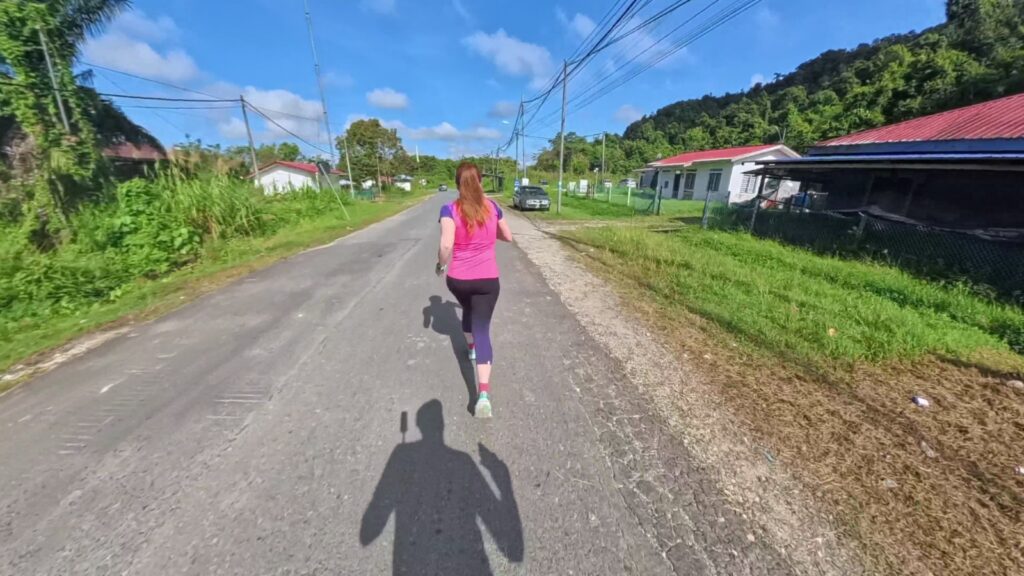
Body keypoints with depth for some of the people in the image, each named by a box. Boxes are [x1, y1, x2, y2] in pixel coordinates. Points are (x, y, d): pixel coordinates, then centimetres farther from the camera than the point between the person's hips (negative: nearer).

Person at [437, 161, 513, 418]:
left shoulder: (450, 210, -9)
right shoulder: (492, 207, 1)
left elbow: (446, 245, -22)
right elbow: (508, 236, 13)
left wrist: (441, 263, -4)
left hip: (457, 279, 0)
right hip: (488, 279, 0)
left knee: (468, 309, 32)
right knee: (482, 328, -2)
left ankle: (471, 347, 53)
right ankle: (484, 392, -12)